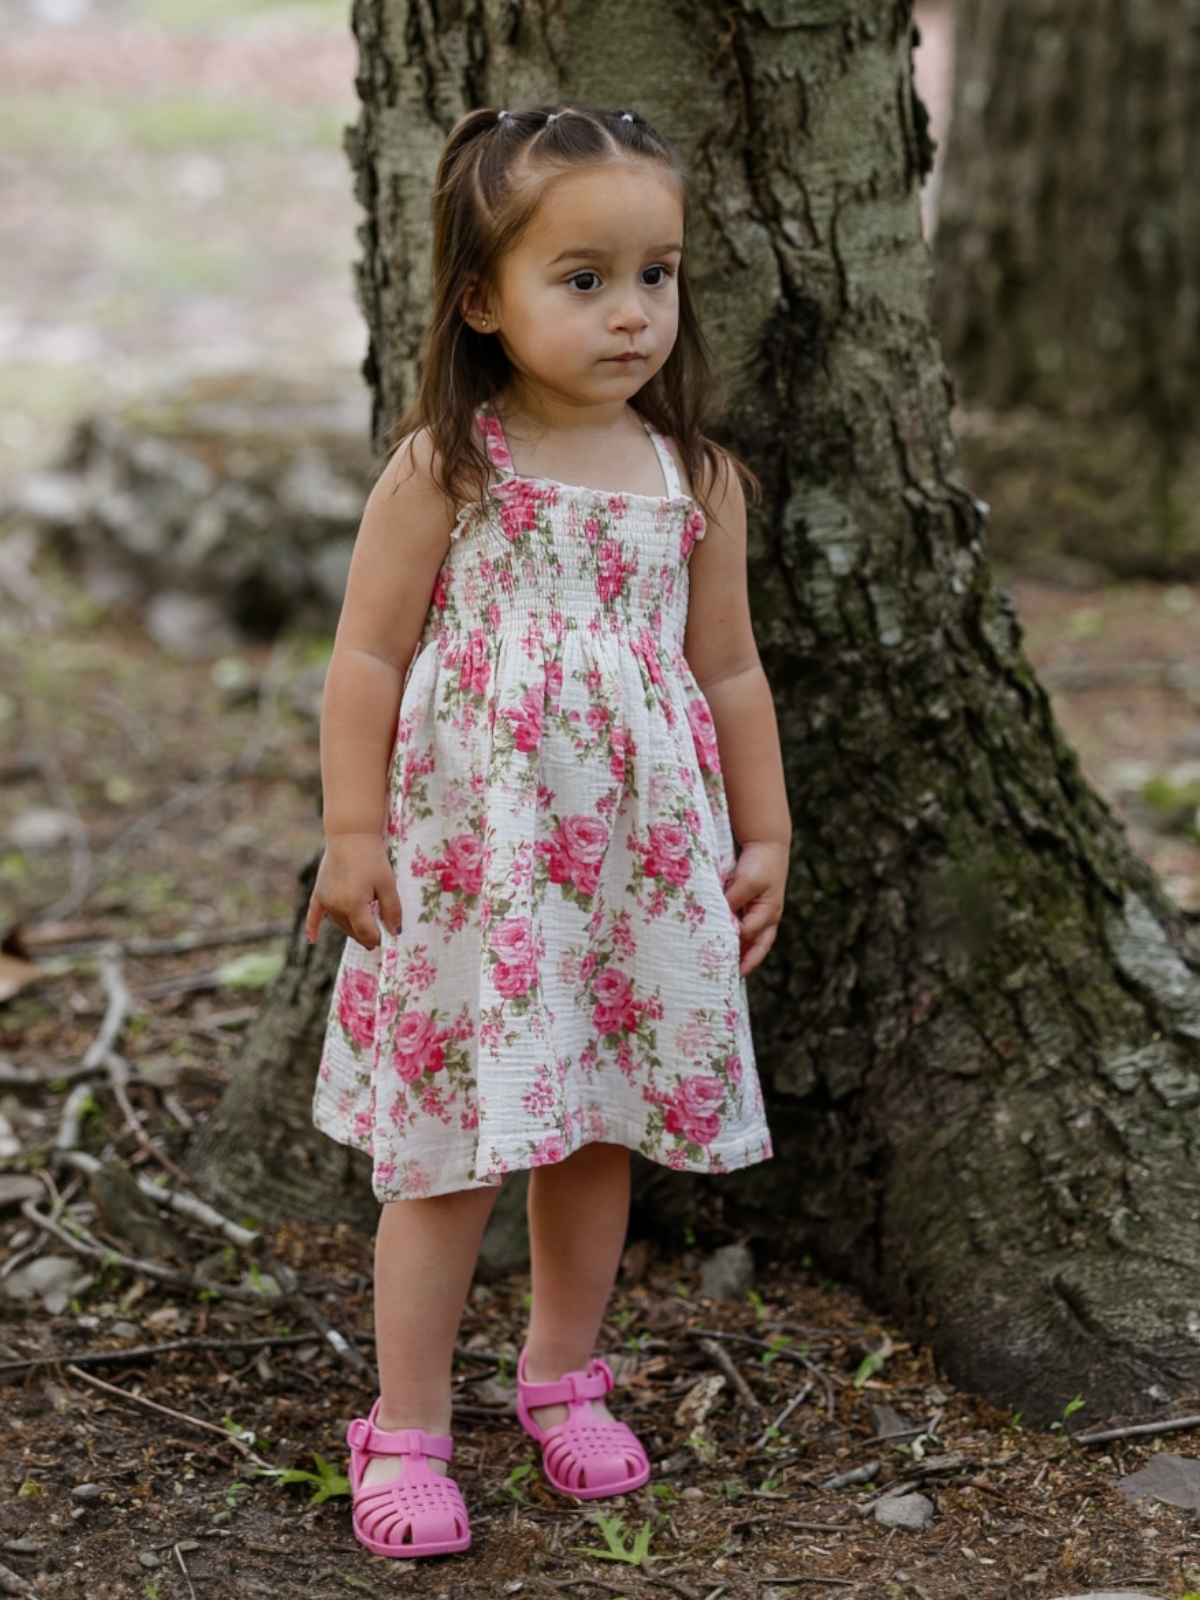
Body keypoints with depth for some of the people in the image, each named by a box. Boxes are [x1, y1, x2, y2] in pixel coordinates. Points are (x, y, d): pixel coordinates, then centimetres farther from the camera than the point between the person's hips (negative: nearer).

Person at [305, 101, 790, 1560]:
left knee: (597, 1136, 14)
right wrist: (353, 832, -7)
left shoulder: (697, 481, 3)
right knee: (447, 1146, 2)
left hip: (642, 867, 4)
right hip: (467, 866, -3)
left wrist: (763, 836, 12)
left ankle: (563, 1373, 35)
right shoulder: (441, 472, -8)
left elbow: (728, 675, 10)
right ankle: (406, 1429, 15)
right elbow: (368, 659, -5)